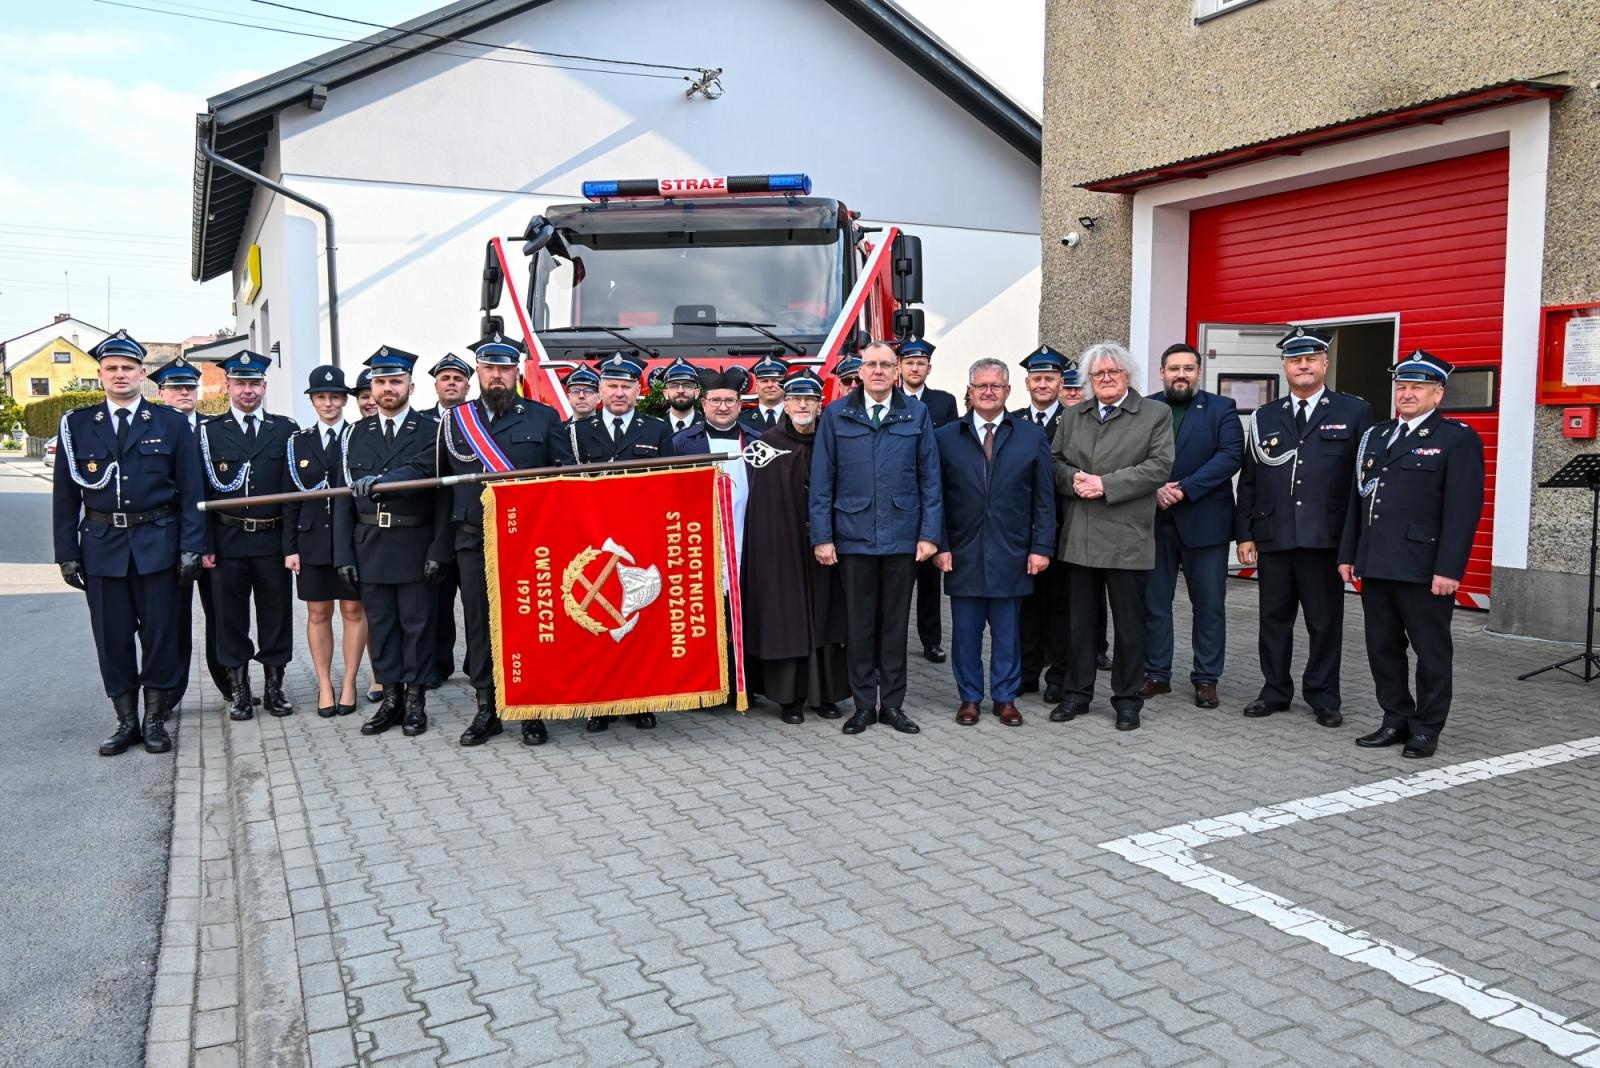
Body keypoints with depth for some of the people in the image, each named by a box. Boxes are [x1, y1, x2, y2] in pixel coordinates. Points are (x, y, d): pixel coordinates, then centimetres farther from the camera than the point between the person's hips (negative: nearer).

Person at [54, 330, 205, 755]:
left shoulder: (170, 423, 3)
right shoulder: (77, 425, 6)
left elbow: (190, 491, 1)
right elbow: (65, 495, 6)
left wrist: (190, 548, -5)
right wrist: (67, 553, 1)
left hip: (157, 545, -1)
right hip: (102, 545, 1)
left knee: (161, 634, 3)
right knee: (112, 637, 7)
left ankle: (155, 720, 17)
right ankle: (126, 722, 18)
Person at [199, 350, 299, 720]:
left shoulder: (285, 429, 5)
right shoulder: (209, 431, 4)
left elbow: (295, 490, 1)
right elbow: (202, 492, 1)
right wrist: (204, 544, -5)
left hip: (273, 540, 0)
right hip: (228, 539, 0)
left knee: (276, 614, 7)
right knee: (231, 617, 6)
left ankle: (274, 687, 19)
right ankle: (240, 691, 17)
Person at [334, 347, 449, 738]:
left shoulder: (431, 430, -2)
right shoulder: (358, 434, 9)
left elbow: (444, 495, -6)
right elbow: (343, 497, 7)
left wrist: (439, 551, -13)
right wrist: (344, 555, 1)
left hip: (416, 547, -3)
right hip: (370, 547, 3)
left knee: (417, 624, 4)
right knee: (381, 625, 9)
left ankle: (415, 701, 14)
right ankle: (391, 698, 19)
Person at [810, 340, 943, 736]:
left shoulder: (917, 414, 4)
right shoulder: (836, 414, 3)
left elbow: (930, 478, 3)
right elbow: (822, 480, 2)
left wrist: (929, 534, -3)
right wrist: (822, 536, -4)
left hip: (902, 536, 0)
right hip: (853, 536, 0)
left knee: (895, 622, 10)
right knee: (860, 624, 8)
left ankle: (892, 704, 20)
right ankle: (864, 704, 19)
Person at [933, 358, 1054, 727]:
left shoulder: (1032, 436, 5)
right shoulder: (945, 437, 4)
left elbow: (1044, 498, 3)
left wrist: (1041, 547, -3)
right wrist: (940, 545, -4)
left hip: (1011, 554, 0)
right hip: (963, 554, 0)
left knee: (1007, 632, 9)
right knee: (965, 631, 7)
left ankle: (1006, 698, 21)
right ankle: (969, 698, 19)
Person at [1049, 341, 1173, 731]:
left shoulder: (1155, 414, 1)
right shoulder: (1072, 417, 15)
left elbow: (1159, 466, -9)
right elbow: (1055, 461, 12)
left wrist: (1106, 484, -16)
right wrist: (1074, 479, -10)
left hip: (1127, 539, -4)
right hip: (1079, 538, 4)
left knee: (1129, 625, 6)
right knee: (1080, 622, 11)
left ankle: (1127, 699, 17)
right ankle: (1077, 694, 22)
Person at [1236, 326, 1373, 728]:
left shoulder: (1354, 412, 4)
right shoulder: (1264, 418, 12)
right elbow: (1248, 481, 11)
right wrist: (1244, 534, 4)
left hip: (1325, 539, -3)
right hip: (1273, 538, 3)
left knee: (1325, 622, 6)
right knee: (1274, 619, 10)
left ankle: (1323, 696, 19)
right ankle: (1275, 691, 22)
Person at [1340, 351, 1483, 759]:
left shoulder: (1459, 439, -4)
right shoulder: (1375, 436, 15)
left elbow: (1464, 509, -11)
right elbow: (1357, 500, 17)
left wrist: (1448, 569, -17)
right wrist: (1348, 554, 12)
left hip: (1424, 569, -6)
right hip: (1376, 565, 6)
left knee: (1432, 651, 5)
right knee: (1382, 648, 12)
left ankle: (1426, 729, 16)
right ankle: (1395, 721, 23)